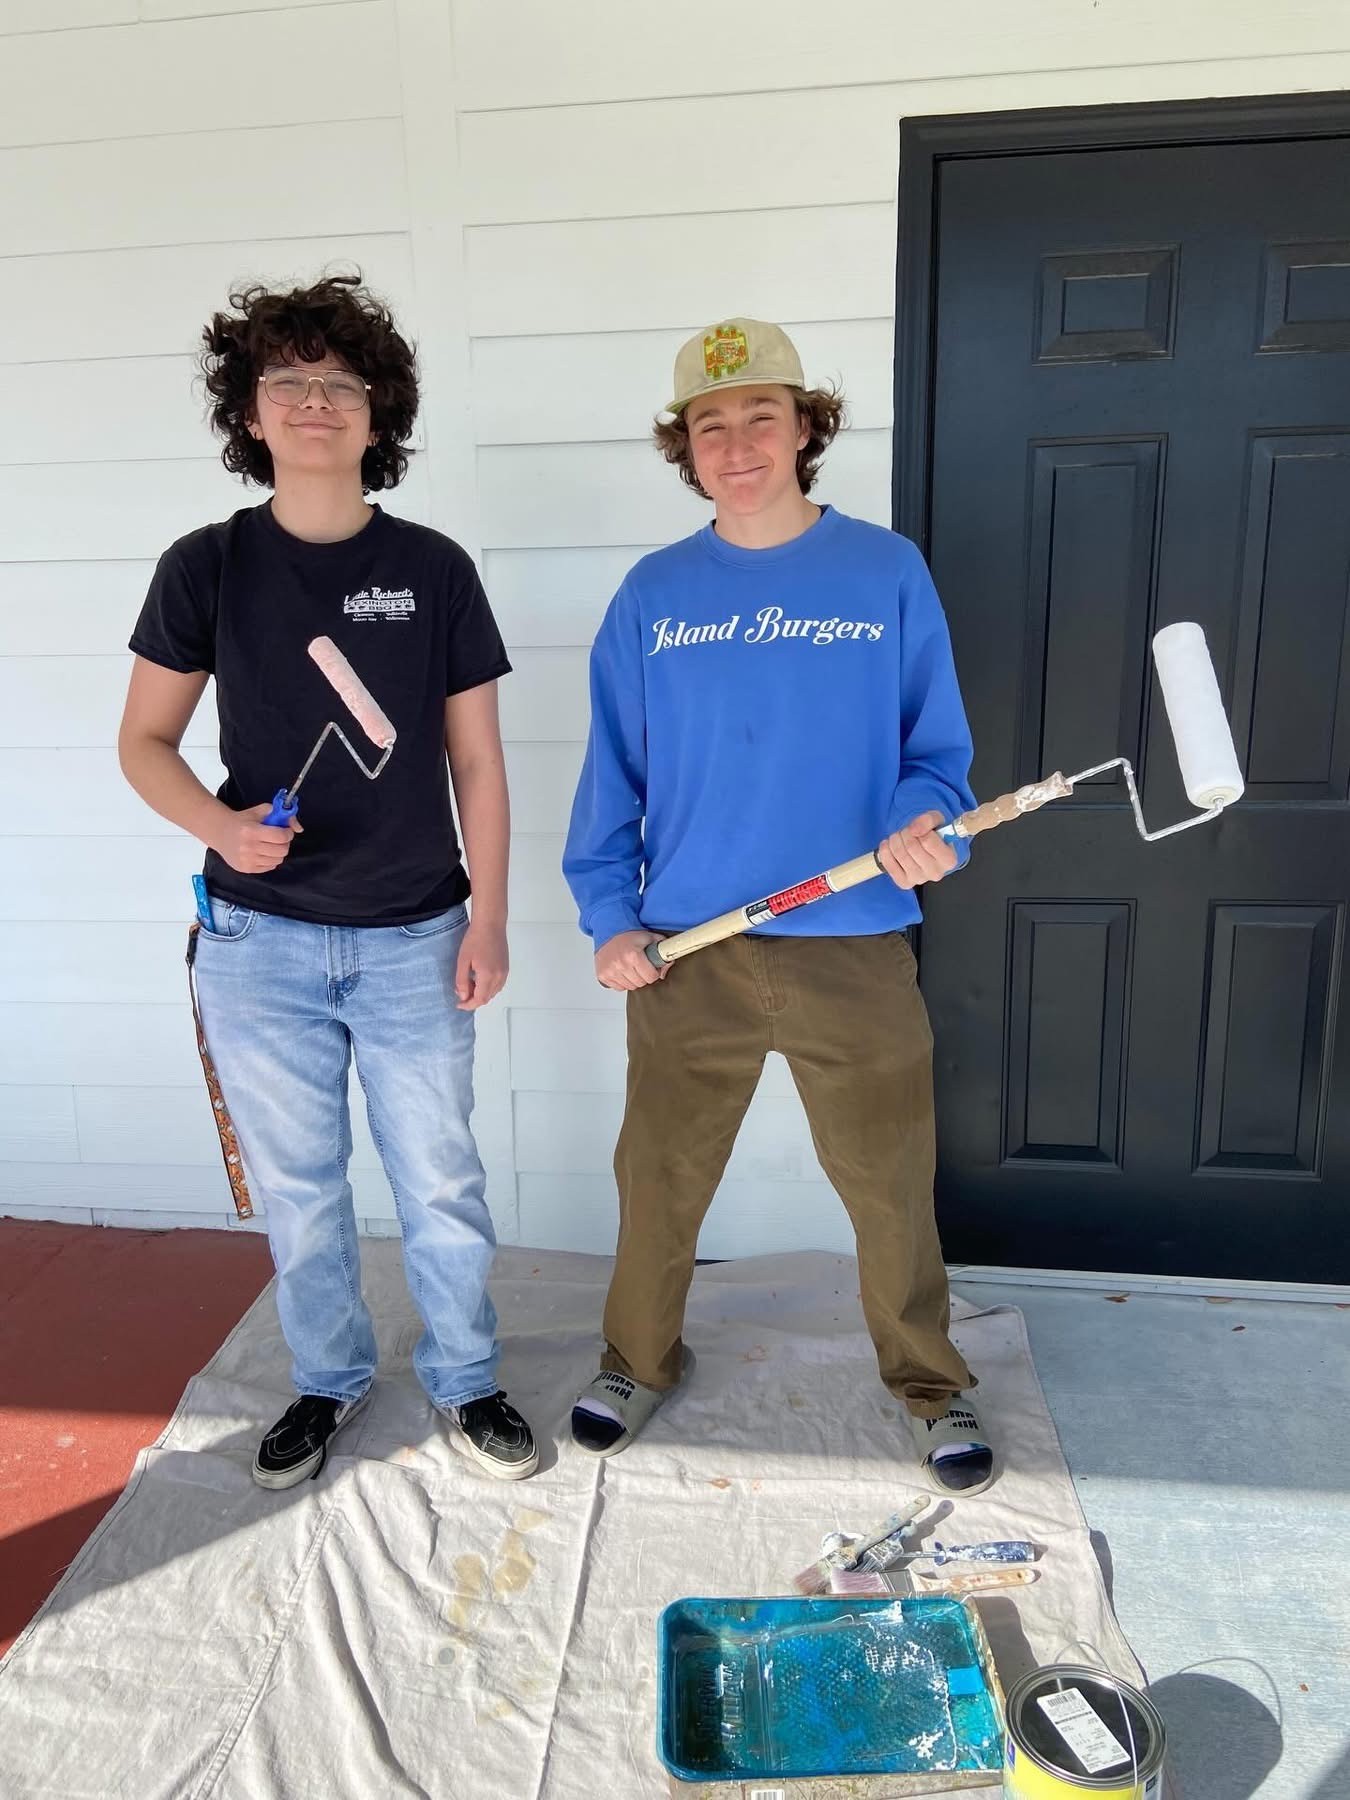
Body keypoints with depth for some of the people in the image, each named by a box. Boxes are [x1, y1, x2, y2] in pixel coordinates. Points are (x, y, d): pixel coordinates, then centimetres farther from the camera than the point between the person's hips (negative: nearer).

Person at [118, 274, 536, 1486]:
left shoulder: (433, 569, 0)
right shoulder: (207, 568, 0)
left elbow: (476, 760, 2)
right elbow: (145, 739, 5)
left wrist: (489, 918, -1)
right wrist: (219, 823, -16)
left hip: (414, 939, 0)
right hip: (258, 938, 1)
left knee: (440, 1181, 8)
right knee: (297, 1186, 14)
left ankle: (467, 1382, 32)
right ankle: (329, 1381, 36)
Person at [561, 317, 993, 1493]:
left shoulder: (887, 571, 1)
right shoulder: (653, 595, 4)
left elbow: (937, 745, 3)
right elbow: (613, 771, 6)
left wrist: (925, 823, -18)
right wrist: (608, 917, 0)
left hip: (855, 951, -1)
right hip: (681, 952, 2)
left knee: (891, 1183, 11)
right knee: (659, 1176, 14)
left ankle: (932, 1383, 36)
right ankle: (640, 1361, 40)